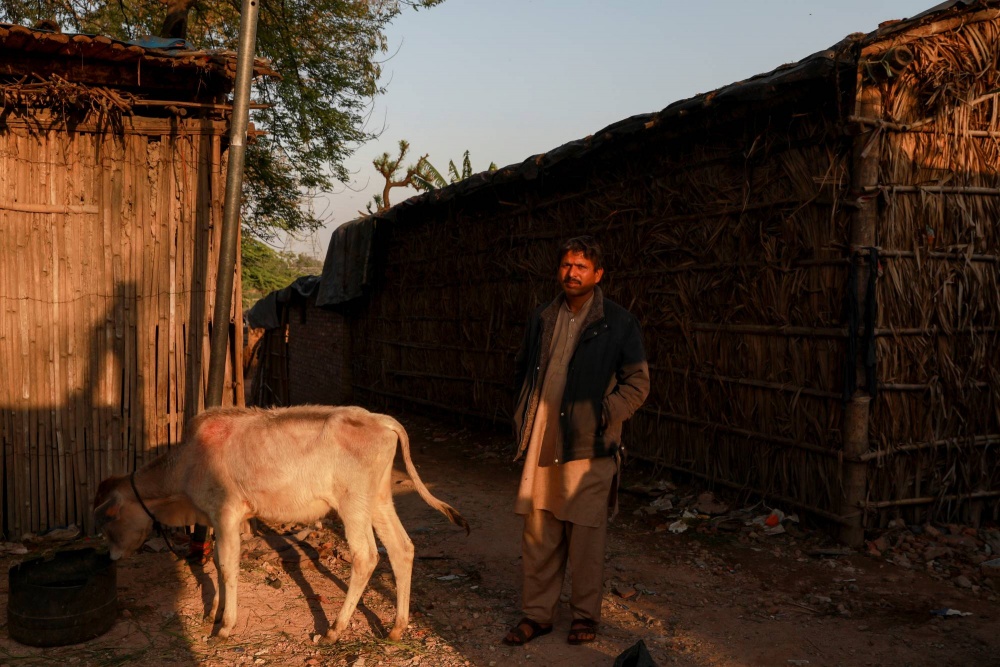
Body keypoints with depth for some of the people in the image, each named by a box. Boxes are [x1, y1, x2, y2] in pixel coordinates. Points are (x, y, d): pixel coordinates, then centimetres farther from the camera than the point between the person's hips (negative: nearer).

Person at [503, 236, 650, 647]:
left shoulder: (618, 323, -1)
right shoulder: (542, 320, 12)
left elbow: (637, 383, -2)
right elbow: (523, 371, 22)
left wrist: (603, 416, -12)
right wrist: (523, 419, 10)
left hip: (589, 446, -4)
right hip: (541, 443, 4)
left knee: (586, 535, 5)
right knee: (538, 533, 8)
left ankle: (586, 614, 21)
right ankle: (537, 613, 21)